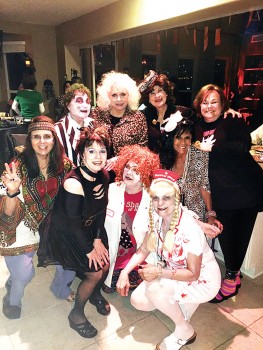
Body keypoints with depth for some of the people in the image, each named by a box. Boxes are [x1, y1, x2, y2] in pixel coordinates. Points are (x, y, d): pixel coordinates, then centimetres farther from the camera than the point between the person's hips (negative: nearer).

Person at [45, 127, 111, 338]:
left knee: (105, 265, 8)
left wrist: (98, 239, -3)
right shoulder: (74, 183, -32)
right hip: (66, 233, -6)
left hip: (90, 229, 6)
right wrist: (88, 250, -13)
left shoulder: (103, 176, -11)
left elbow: (102, 210, -1)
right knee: (94, 273, -3)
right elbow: (73, 223, -24)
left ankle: (95, 294, 42)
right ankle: (76, 315, 24)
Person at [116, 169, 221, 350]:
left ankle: (185, 330, -3)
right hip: (173, 273, 7)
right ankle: (182, 304, 16)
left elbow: (193, 274, -24)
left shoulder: (189, 229, -32)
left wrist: (159, 272, -31)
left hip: (202, 280, -6)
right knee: (138, 301, -6)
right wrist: (125, 272, -12)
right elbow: (144, 250, -1)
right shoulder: (156, 218, -12)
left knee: (154, 289, -29)